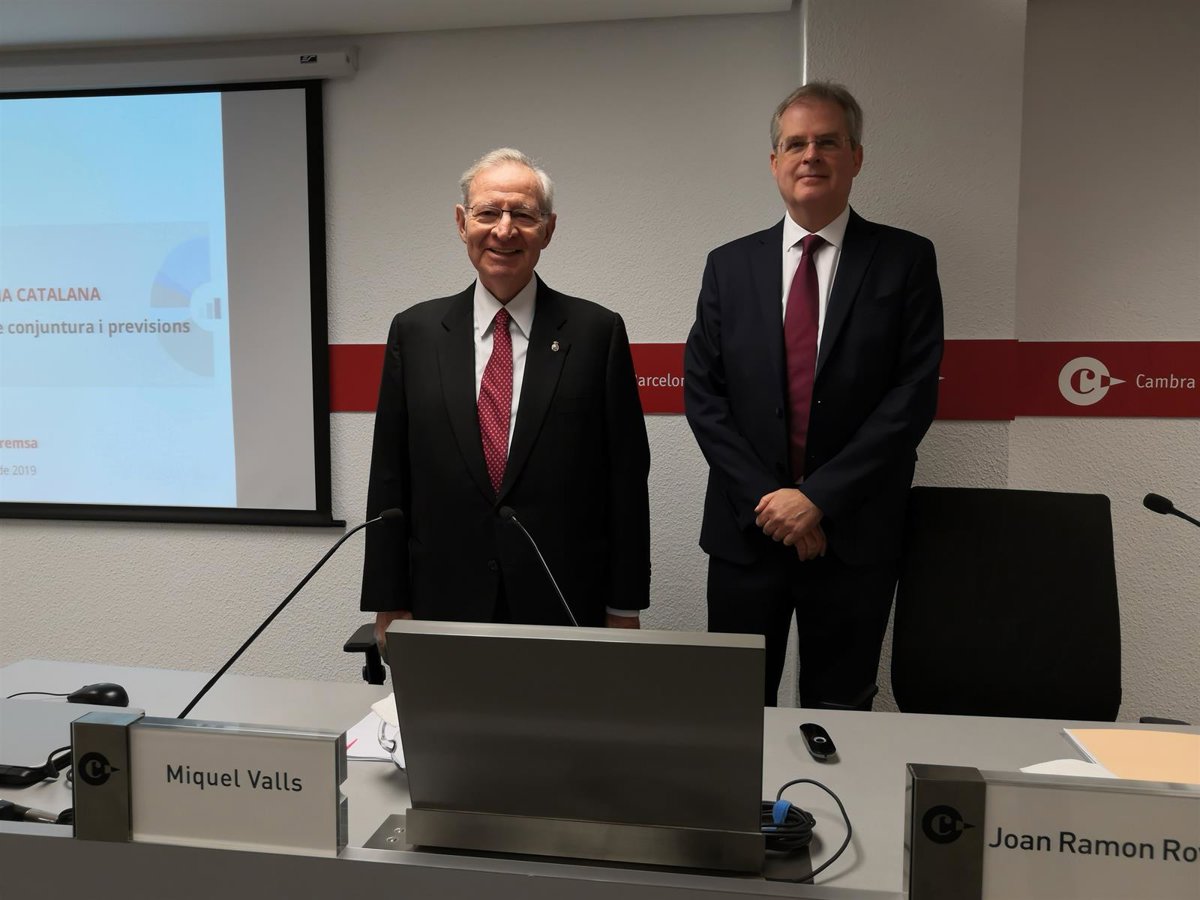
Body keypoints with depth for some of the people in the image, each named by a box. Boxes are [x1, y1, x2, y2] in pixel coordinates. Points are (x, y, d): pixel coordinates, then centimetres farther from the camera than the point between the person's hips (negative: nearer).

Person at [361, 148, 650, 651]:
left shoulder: (597, 332, -3)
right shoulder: (414, 332, 3)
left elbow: (626, 479, -2)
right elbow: (389, 482, 4)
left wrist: (624, 609, -2)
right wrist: (388, 607, 2)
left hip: (566, 609, -1)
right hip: (445, 607, 2)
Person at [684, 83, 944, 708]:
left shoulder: (905, 260, 1)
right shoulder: (729, 265, 7)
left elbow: (914, 394, -7)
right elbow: (702, 393, 1)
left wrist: (819, 498, -14)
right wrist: (765, 497, -10)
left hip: (854, 533, -1)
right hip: (746, 525, 2)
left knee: (839, 715, 12)